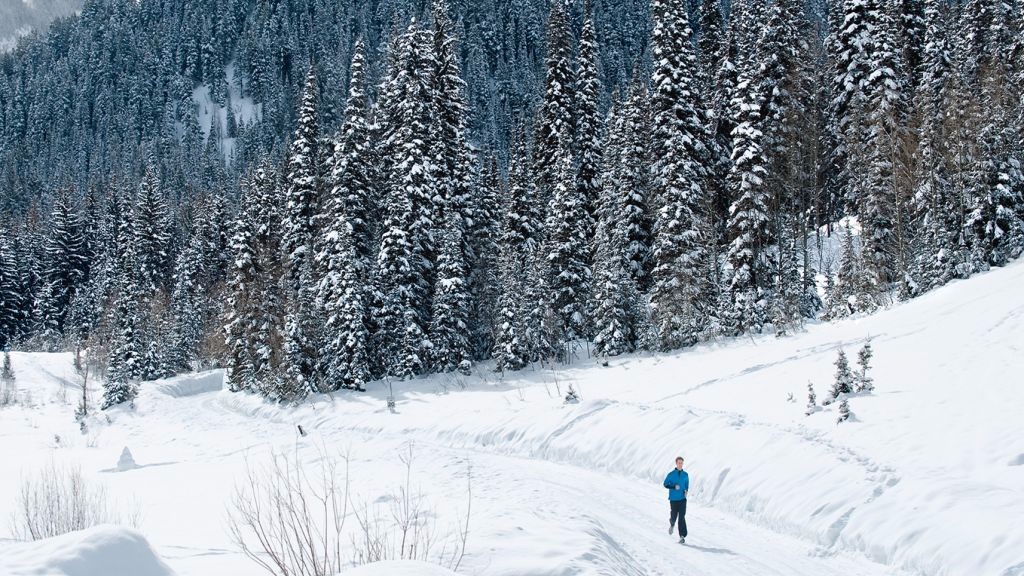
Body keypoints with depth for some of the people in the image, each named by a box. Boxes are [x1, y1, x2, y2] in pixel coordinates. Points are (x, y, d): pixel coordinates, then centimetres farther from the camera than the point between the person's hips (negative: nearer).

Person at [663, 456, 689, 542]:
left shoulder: (685, 475, 5)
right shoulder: (671, 474, -4)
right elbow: (665, 484, -2)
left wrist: (686, 491, -1)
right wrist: (674, 487, -17)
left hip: (682, 498, 1)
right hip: (673, 499, -1)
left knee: (682, 517, -9)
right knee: (674, 516, 4)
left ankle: (682, 536, -9)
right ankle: (672, 524, 41)